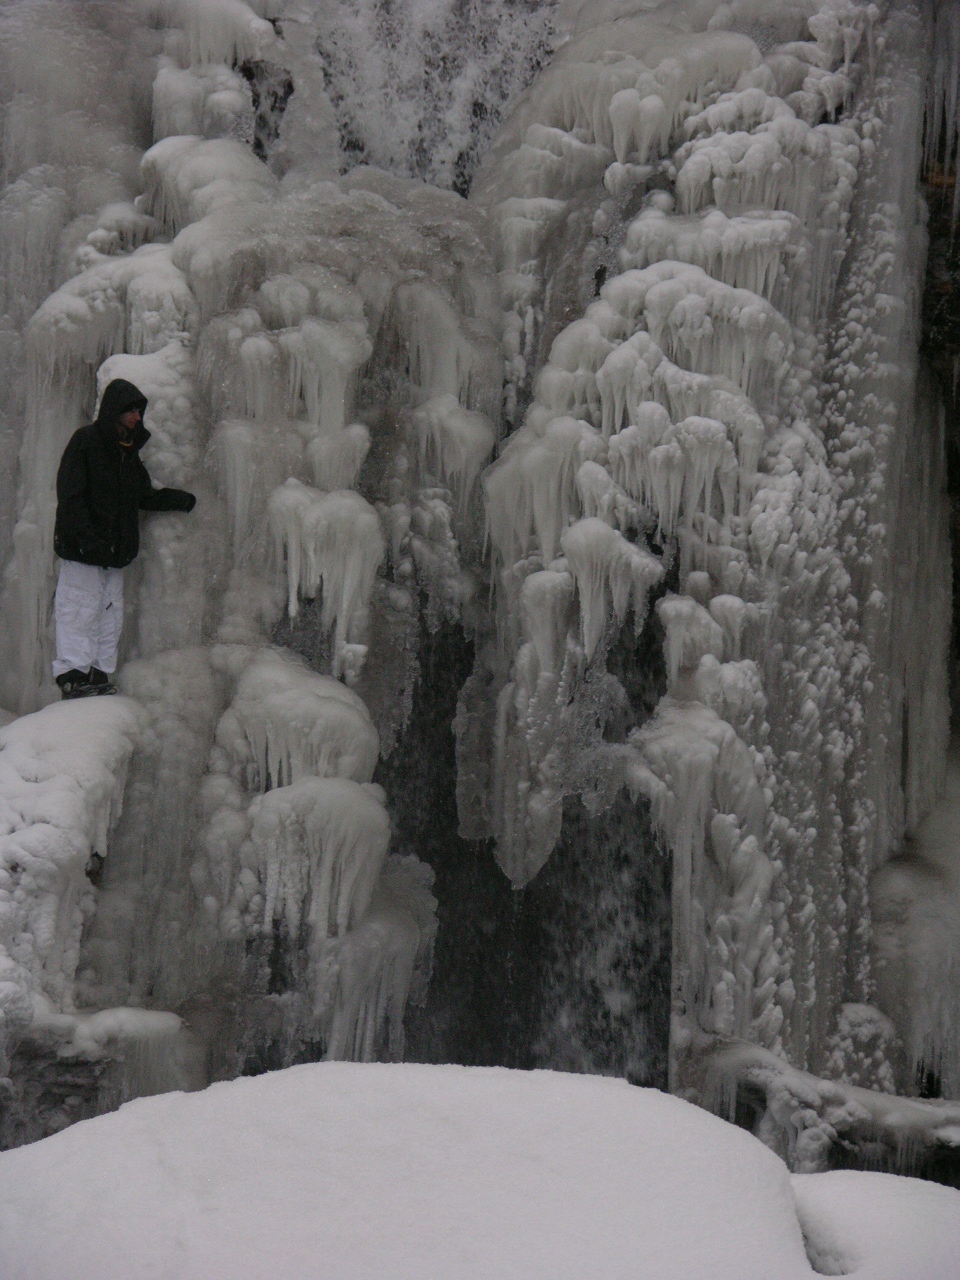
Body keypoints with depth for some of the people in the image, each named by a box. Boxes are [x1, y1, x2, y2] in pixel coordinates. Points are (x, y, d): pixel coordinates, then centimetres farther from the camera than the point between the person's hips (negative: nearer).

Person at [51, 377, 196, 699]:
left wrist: (182, 500, 12)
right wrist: (87, 537, -21)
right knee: (80, 611, -7)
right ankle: (73, 676, -3)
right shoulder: (85, 441, -6)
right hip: (83, 548, -8)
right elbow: (70, 496, -12)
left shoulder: (128, 449, 17)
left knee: (110, 612, 6)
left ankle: (99, 675, 10)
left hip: (115, 548, 8)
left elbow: (145, 496, 24)